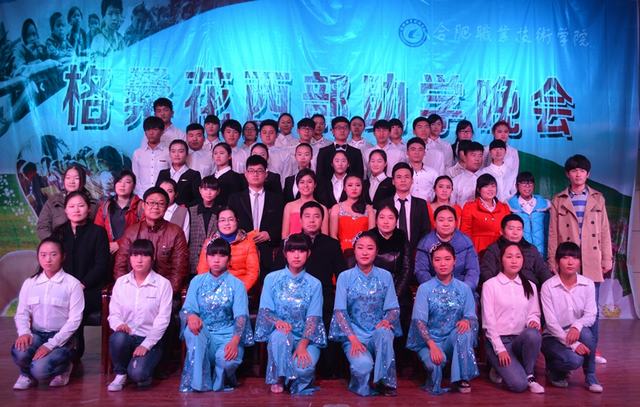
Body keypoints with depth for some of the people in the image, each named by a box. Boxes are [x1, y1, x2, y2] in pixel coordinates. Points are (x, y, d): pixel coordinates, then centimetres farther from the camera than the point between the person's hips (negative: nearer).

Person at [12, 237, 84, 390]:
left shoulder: (72, 284, -6)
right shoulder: (30, 283, 7)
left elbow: (74, 319, -10)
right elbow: (21, 313, 5)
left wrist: (50, 344, -18)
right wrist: (24, 332, -18)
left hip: (61, 337, -3)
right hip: (36, 334, 3)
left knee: (40, 370, -26)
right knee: (19, 352, -31)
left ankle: (63, 367, 10)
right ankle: (26, 373, 6)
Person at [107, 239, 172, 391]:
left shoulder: (163, 284, -5)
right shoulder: (121, 282, 7)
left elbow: (163, 319, -9)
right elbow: (113, 313, 5)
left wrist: (146, 345, -17)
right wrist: (119, 324, -19)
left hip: (151, 339, -3)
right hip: (127, 335, 3)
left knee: (137, 373, -27)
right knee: (118, 338, -33)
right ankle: (120, 374, -3)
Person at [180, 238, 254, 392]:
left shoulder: (236, 284, 3)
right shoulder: (197, 281, 9)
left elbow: (241, 316, -7)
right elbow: (186, 308, 1)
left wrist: (235, 341, -25)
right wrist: (190, 316, -26)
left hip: (227, 334, -1)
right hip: (203, 333, 2)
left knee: (227, 359, -33)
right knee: (192, 329, -33)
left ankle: (220, 383, 6)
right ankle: (198, 383, -18)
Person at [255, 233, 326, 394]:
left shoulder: (314, 284, 2)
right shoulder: (272, 278, 2)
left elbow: (313, 318, -6)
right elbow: (264, 310, -3)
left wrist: (303, 345, -22)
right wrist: (277, 321, -27)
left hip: (307, 337, 0)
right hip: (279, 332, 0)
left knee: (305, 367, -30)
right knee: (280, 335, -36)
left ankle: (298, 381, 8)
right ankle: (278, 379, -11)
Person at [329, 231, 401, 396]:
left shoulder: (385, 276, 5)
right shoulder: (345, 277, 1)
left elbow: (393, 308, 3)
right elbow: (339, 311, -5)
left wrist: (387, 321, -21)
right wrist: (352, 337, -17)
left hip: (378, 331, 2)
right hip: (354, 333, -1)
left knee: (384, 333, -35)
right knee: (363, 365, -31)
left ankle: (385, 382, -15)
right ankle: (363, 387, 6)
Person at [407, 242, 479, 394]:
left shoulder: (464, 288, 4)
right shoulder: (424, 288, -5)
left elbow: (472, 317, 0)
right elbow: (419, 321, -12)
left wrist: (466, 320, -25)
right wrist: (432, 345, -26)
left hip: (454, 340, 2)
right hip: (429, 340, -2)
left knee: (465, 331, -31)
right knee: (435, 364, -33)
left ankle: (462, 378, -13)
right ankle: (436, 386, 6)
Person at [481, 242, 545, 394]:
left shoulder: (530, 286, 12)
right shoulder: (490, 285, -3)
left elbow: (534, 313, 12)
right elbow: (488, 321, -7)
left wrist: (534, 321, -13)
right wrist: (500, 349, -14)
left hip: (520, 340, 4)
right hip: (497, 340, -4)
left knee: (533, 334, -33)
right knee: (519, 384, -24)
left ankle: (529, 375, -10)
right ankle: (499, 369, 10)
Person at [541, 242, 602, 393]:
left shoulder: (588, 284, -3)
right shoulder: (548, 286, -13)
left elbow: (591, 315, -9)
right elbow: (551, 322, -16)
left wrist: (577, 326, -31)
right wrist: (573, 345, -25)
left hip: (576, 333, 3)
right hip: (554, 337, -3)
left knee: (586, 332, -32)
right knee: (574, 360, -30)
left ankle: (590, 377, -9)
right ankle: (554, 370, 7)